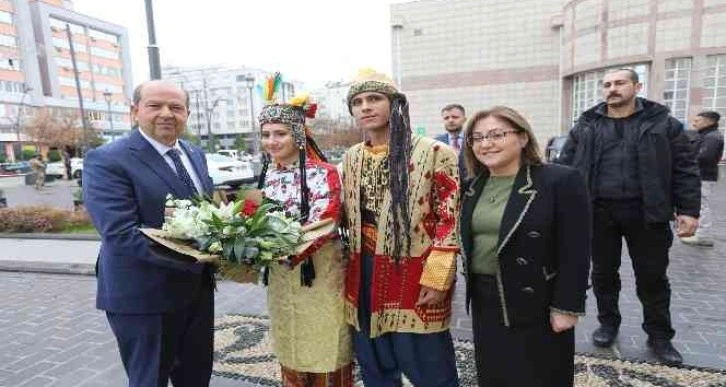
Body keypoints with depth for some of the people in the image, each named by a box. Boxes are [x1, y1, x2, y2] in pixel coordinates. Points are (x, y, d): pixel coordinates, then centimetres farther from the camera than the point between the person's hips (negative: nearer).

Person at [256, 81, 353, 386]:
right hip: (280, 275, 6)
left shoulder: (323, 174, -12)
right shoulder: (268, 176, 6)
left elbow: (321, 226, -19)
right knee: (290, 351, 20)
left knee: (324, 352, 7)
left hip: (319, 273, -6)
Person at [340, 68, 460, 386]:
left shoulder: (434, 152, -11)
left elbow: (450, 219, -11)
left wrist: (437, 279, -14)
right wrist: (351, 269, 10)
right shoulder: (351, 158, 8)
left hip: (414, 277, -5)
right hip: (364, 278, 6)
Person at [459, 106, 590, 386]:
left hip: (537, 305, -5)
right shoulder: (472, 188, 5)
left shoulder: (562, 181, -13)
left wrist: (566, 307, -15)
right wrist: (470, 287, 8)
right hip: (484, 304, 5)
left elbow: (575, 251, -14)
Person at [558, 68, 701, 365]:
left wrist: (688, 210, -6)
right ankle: (608, 323, 32)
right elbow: (565, 166, 4)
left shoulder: (662, 123, 2)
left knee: (652, 277, 10)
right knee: (603, 273, 13)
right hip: (599, 212, 1)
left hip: (646, 213, -1)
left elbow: (685, 169, 1)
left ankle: (659, 335, 27)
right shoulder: (586, 126, 4)